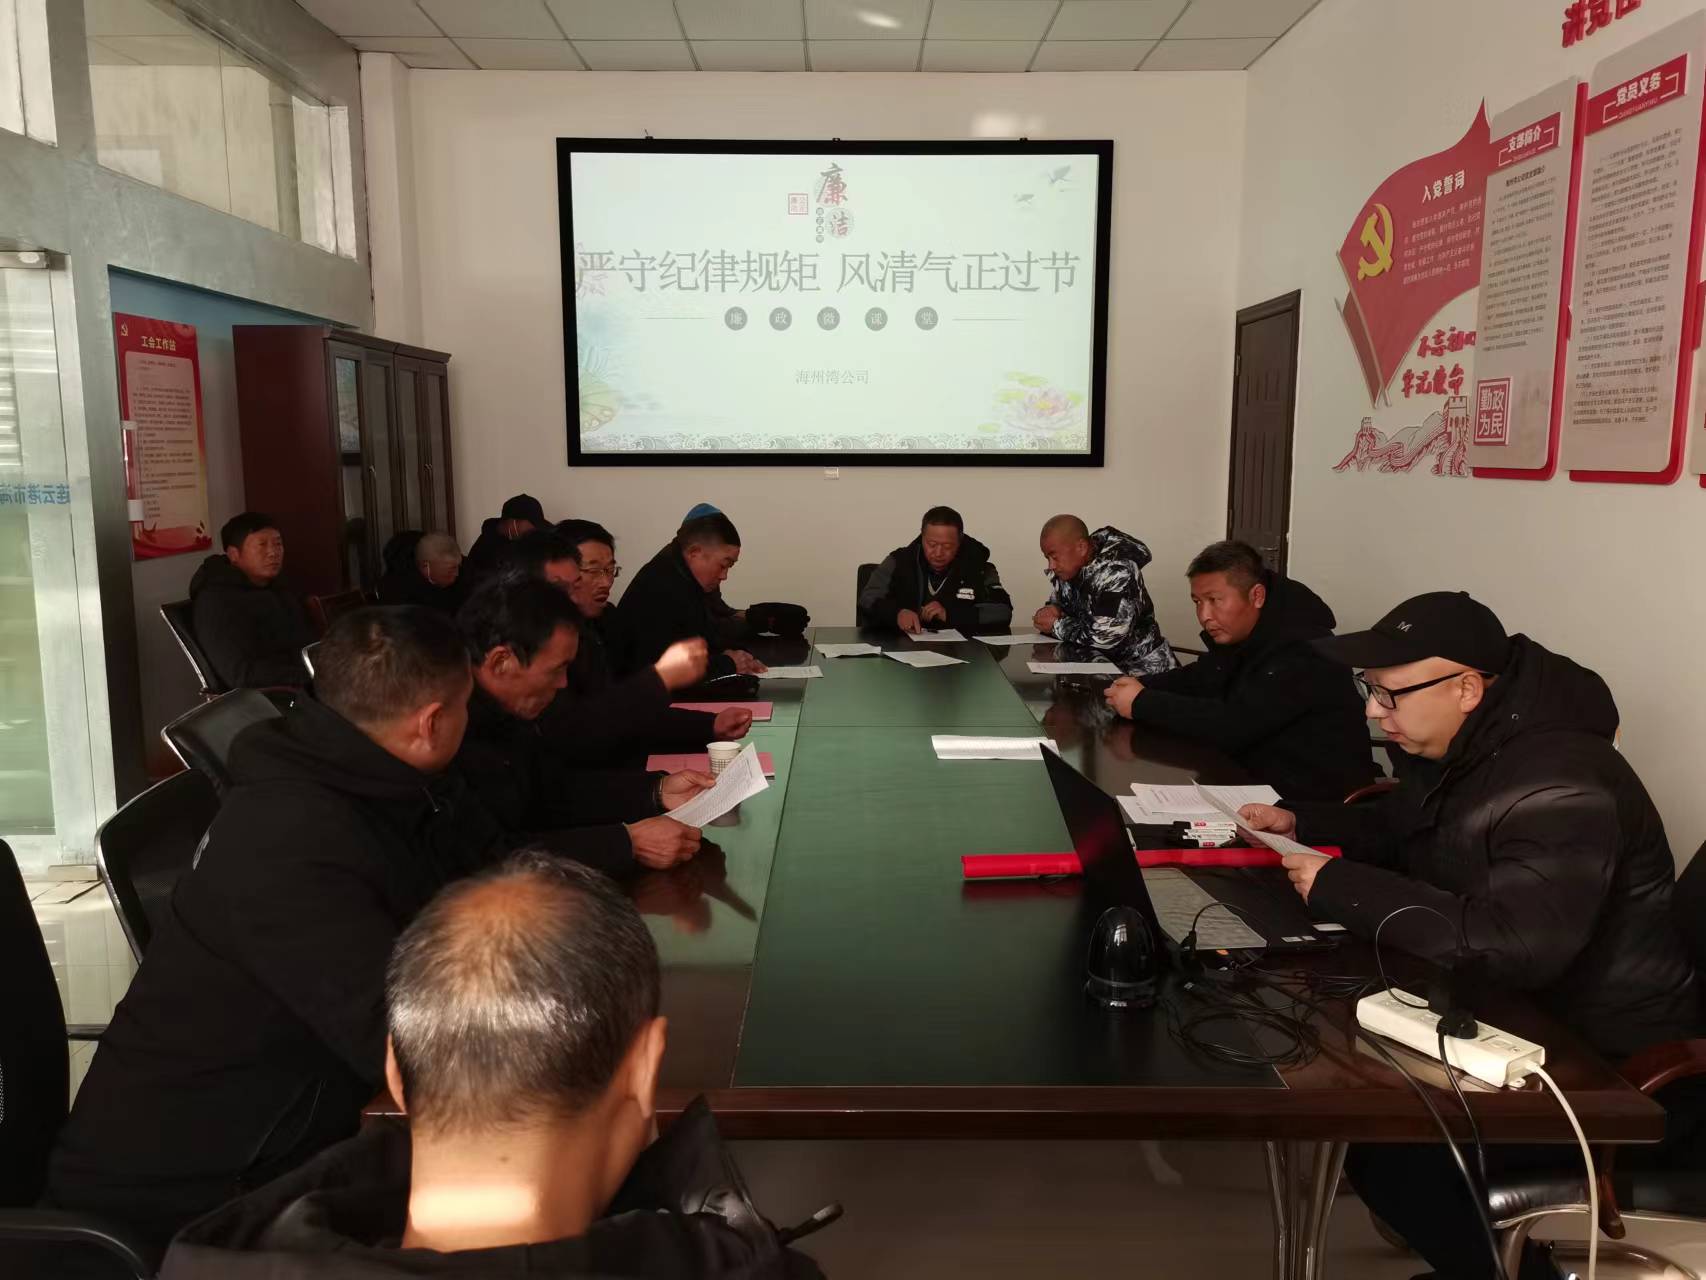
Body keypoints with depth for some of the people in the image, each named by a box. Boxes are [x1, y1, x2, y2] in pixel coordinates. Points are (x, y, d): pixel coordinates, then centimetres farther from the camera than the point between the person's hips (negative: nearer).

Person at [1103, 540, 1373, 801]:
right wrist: (1141, 685, -7)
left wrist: (1142, 704, -23)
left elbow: (1232, 726, -31)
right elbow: (1198, 678, 13)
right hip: (1262, 775, 8)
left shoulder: (1300, 650, -26)